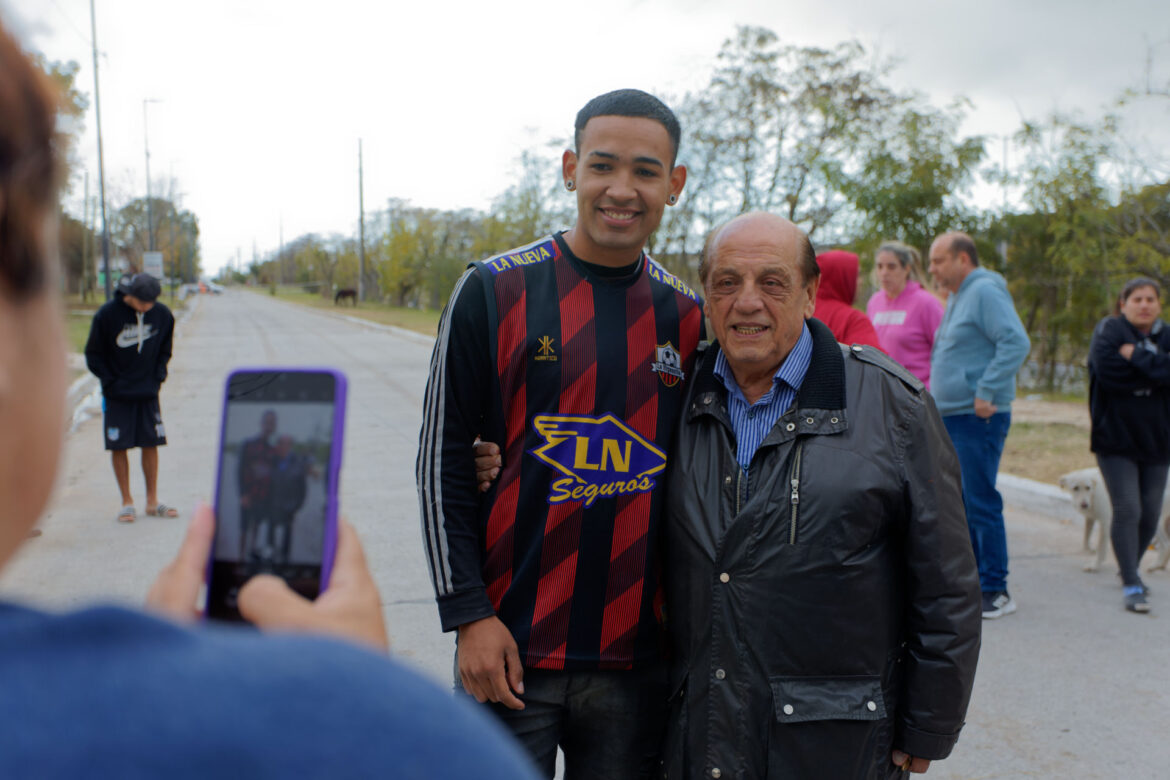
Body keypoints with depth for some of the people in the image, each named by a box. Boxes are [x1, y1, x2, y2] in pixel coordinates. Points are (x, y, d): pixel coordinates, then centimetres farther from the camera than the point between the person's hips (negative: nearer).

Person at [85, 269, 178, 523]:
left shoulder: (162, 314, -4)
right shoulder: (107, 314, -12)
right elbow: (93, 354, -3)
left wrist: (158, 376, 0)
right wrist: (110, 382, -9)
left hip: (148, 394, 2)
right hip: (117, 396, -2)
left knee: (151, 444, 4)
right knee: (119, 447, 1)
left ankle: (152, 501, 14)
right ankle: (127, 502, 12)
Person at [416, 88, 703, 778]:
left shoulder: (686, 315, 4)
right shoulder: (494, 290, -4)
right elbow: (442, 459, -4)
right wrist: (469, 615, -9)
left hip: (636, 662, 3)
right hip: (509, 650, -2)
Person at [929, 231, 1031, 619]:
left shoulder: (986, 292, -11)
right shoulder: (958, 297, 19)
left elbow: (1016, 343, -22)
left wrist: (986, 393, -23)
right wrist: (939, 396, 17)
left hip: (978, 418, -10)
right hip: (951, 416, 10)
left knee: (981, 503, -6)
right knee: (958, 503, 13)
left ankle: (995, 591, 1)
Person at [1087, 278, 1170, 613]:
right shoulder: (1108, 331, -2)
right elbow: (1107, 371, -20)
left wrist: (1137, 356, -17)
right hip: (1116, 438, -4)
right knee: (1127, 510, -11)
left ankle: (1131, 569, 32)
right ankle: (1132, 585, -6)